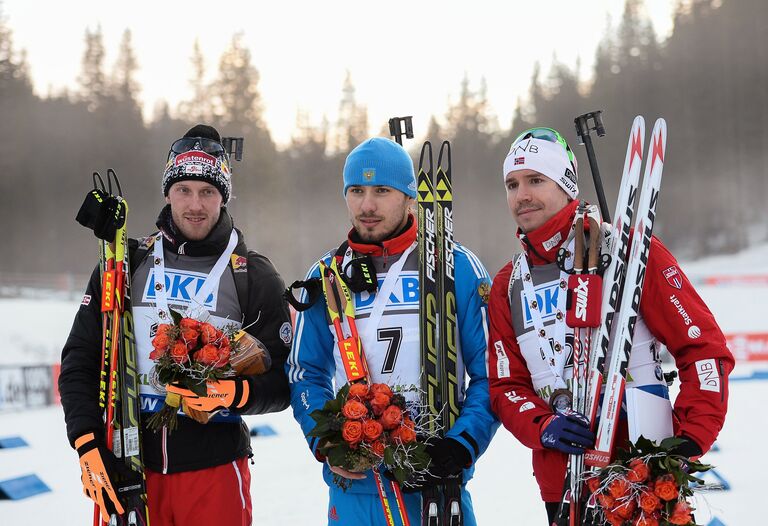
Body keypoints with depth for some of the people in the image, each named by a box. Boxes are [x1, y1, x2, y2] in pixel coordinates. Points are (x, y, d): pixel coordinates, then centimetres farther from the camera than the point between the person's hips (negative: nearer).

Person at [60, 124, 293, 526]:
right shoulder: (128, 266, 8)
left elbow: (282, 381, 2)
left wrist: (234, 393, -18)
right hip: (130, 465, 2)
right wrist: (88, 443, -5)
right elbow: (80, 361, 8)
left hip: (215, 467, -2)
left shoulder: (253, 277, 3)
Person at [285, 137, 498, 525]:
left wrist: (463, 444, -13)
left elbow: (490, 373, 0)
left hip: (439, 483, -2)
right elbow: (306, 374, 12)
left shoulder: (456, 267, 0)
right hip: (353, 485, 2)